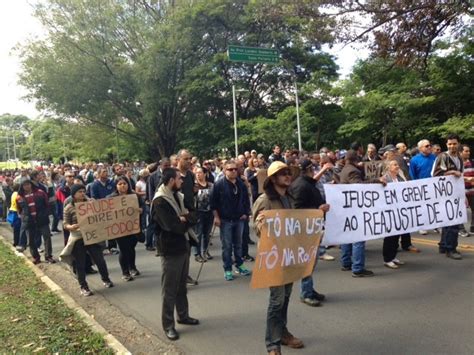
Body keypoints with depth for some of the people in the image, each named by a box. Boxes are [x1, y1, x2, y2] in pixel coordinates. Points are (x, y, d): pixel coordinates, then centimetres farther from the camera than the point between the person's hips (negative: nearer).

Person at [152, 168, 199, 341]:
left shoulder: (178, 196, 9)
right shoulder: (160, 201, -20)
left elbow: (193, 216, 5)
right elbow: (174, 226, -27)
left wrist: (185, 218, -17)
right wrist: (185, 221, -8)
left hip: (183, 246, 8)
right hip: (171, 249, -8)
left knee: (182, 286, 21)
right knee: (170, 290, 4)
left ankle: (183, 315, 36)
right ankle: (168, 325, 16)